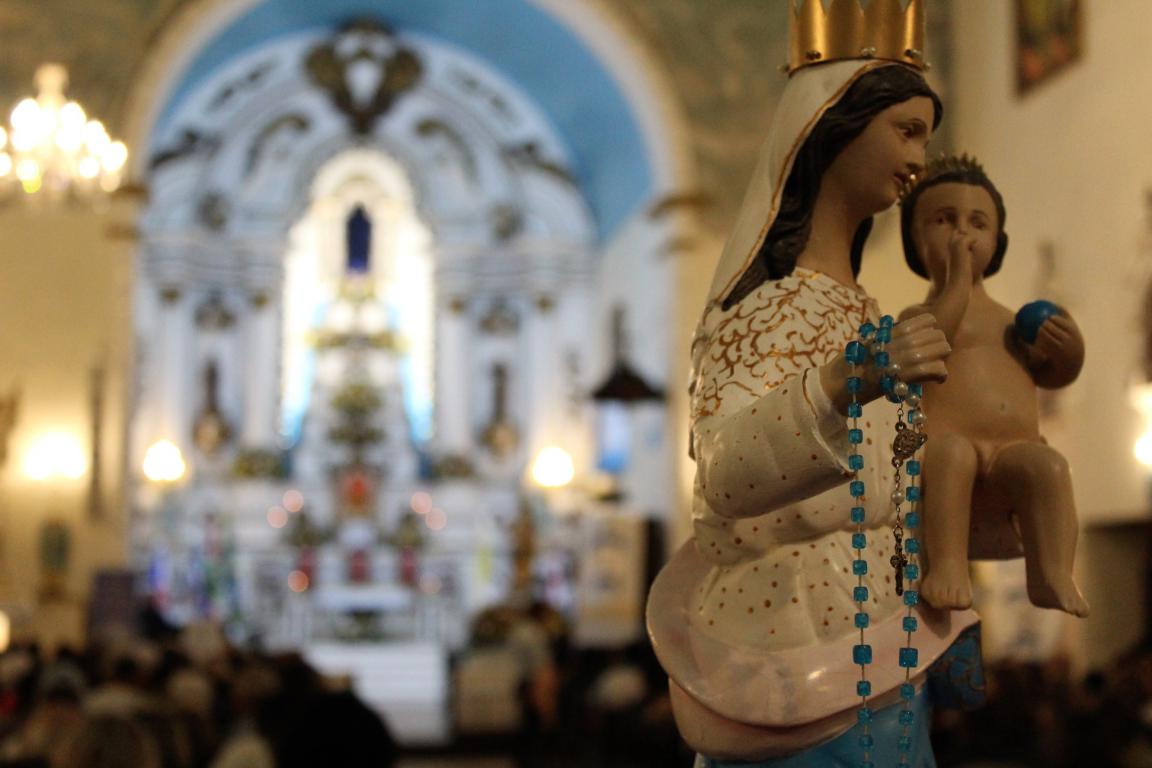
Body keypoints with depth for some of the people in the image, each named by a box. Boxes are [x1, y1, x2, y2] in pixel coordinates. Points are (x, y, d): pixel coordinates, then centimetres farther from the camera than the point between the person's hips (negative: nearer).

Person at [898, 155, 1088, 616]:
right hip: (939, 443, -4)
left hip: (1013, 456, 4)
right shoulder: (919, 315, 11)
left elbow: (1050, 375, 34)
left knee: (1047, 464, -29)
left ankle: (1053, 575, -35)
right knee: (952, 451, -38)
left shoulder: (1011, 321, 29)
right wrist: (958, 278, -5)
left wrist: (1071, 351, 11)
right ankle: (946, 565, -41)